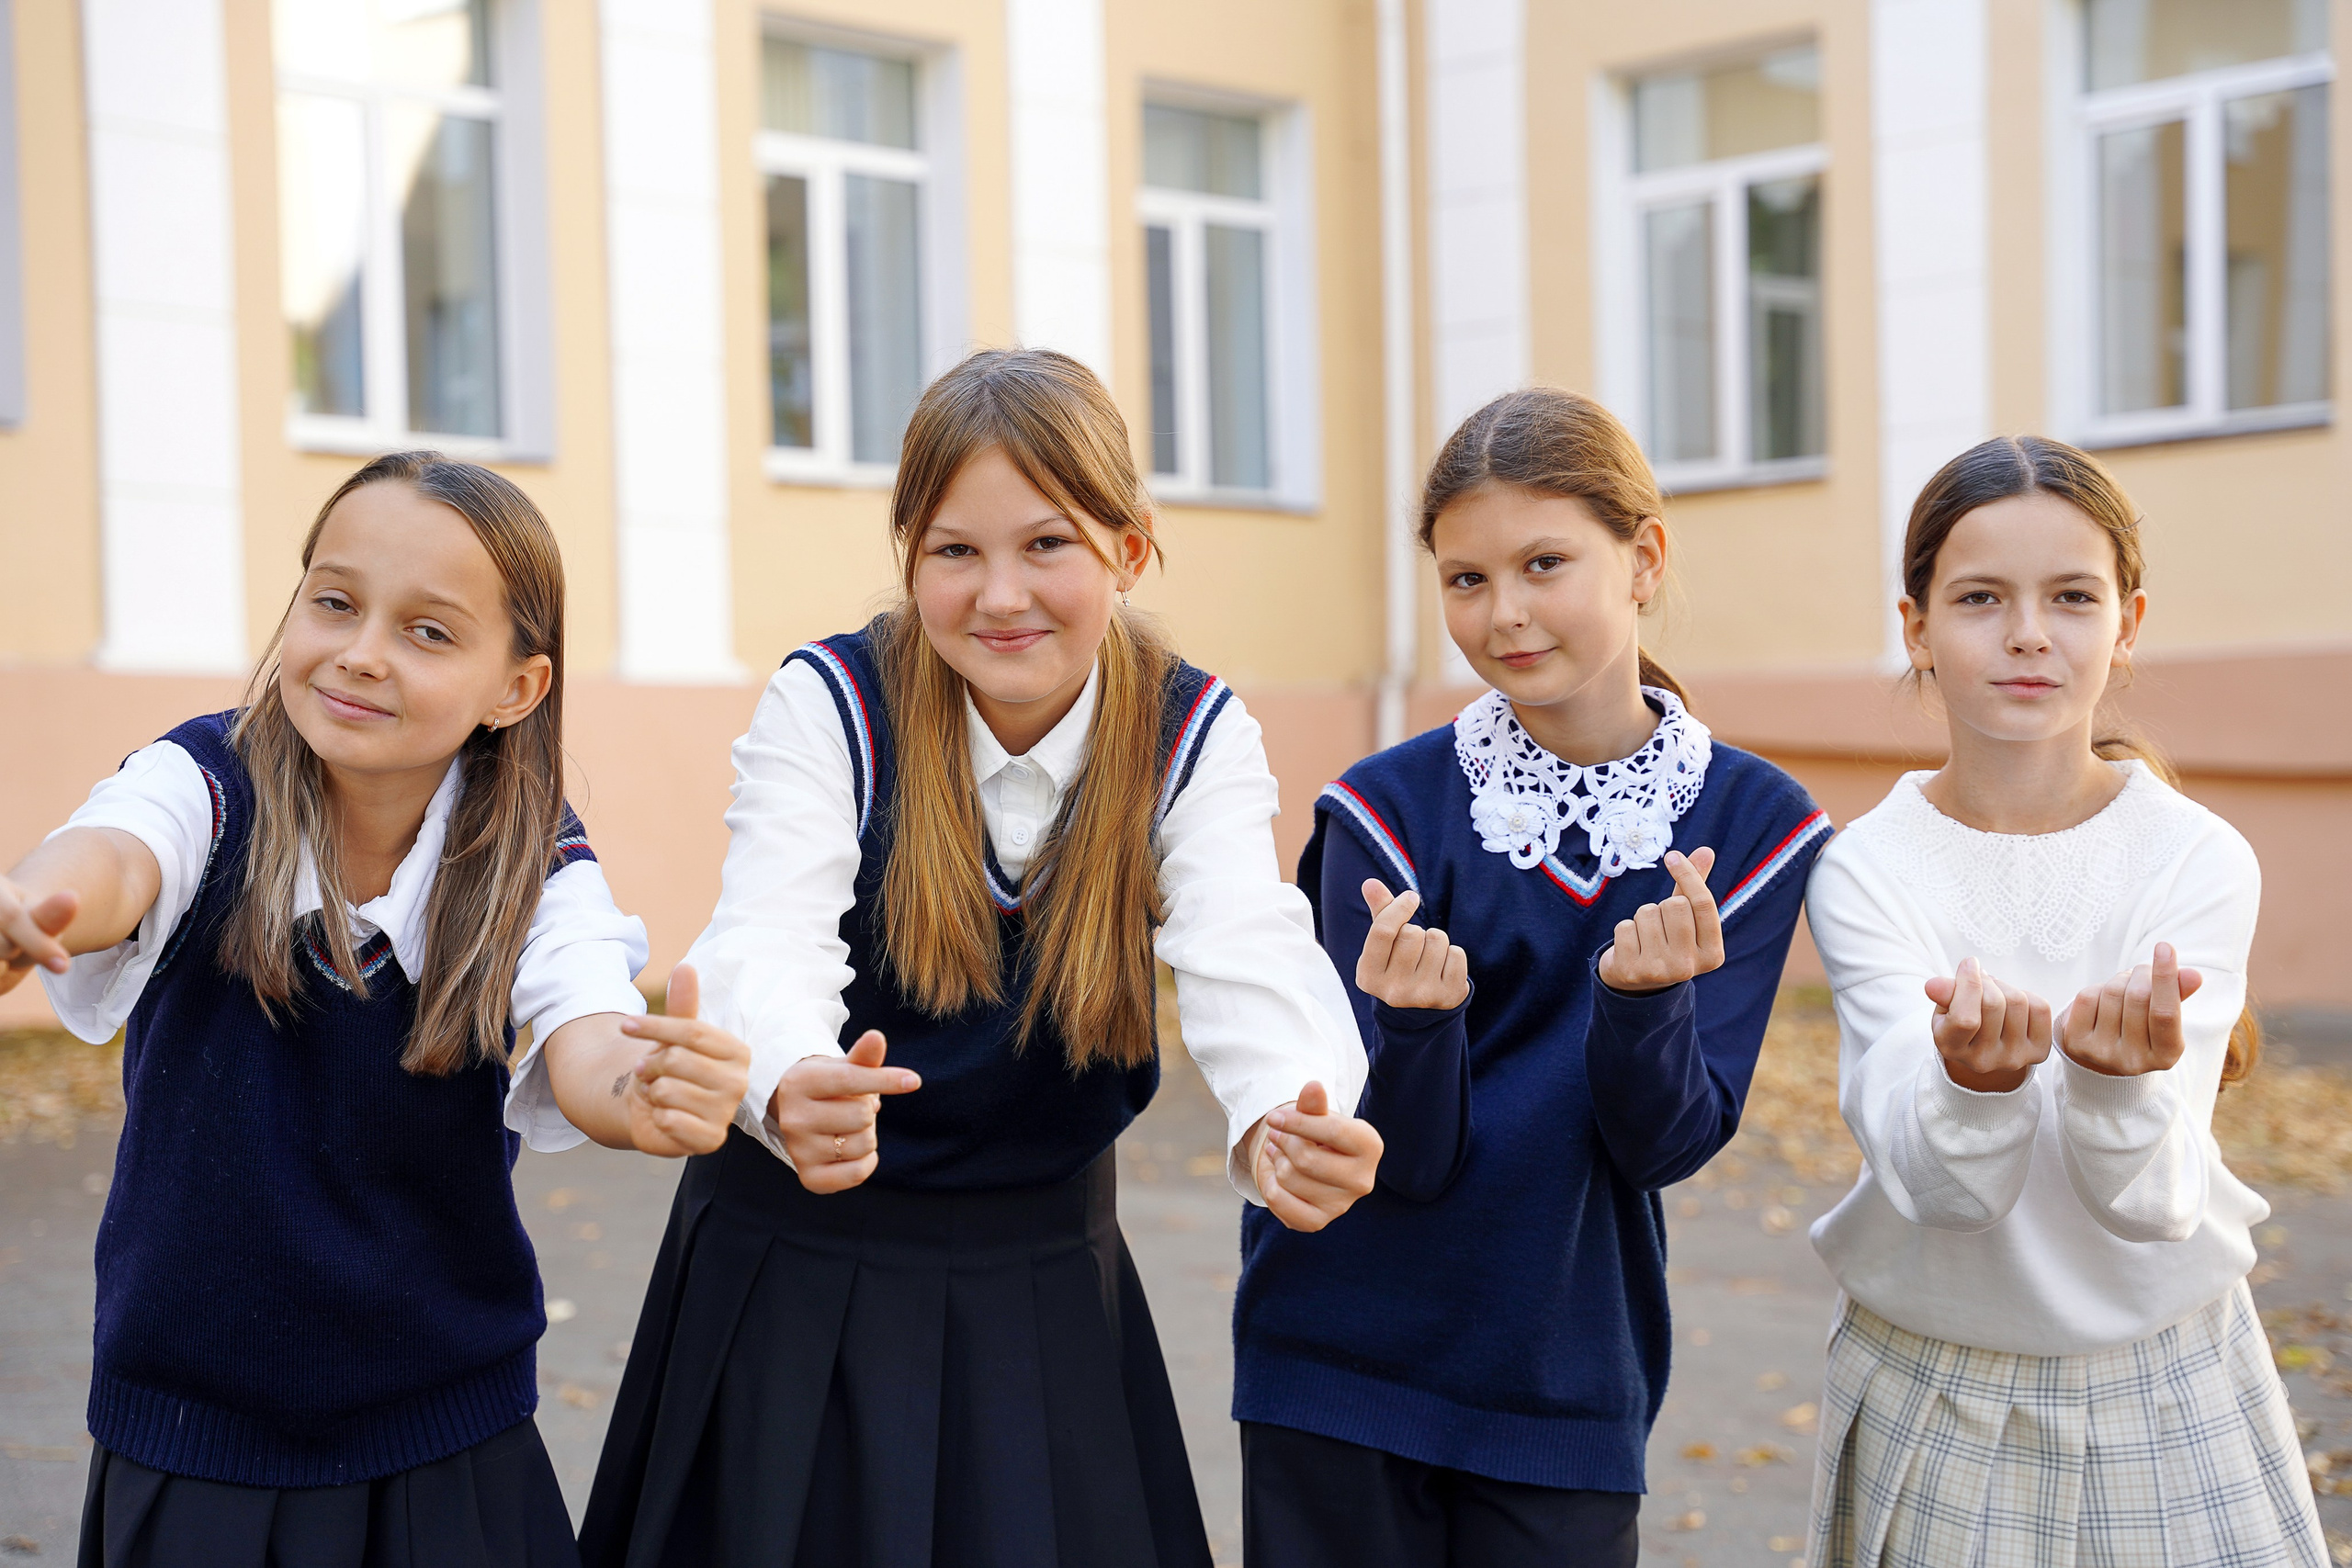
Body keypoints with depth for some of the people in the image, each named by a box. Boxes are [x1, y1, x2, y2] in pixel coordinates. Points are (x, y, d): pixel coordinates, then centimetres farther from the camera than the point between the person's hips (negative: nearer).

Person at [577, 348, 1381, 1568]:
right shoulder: (827, 702, -12)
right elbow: (767, 945, -27)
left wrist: (1285, 1126, -47)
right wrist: (792, 1091, -51)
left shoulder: (1198, 738, -8)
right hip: (796, 1273, -1)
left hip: (1042, 1284, 1)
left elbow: (1250, 962, -23)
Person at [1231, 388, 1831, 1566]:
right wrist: (1416, 1018, -32)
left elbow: (1665, 1144, -9)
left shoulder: (1754, 825, -5)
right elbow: (1405, 1158, -12)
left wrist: (1646, 996, -28)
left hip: (1565, 1388, 1)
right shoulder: (1387, 809, -9)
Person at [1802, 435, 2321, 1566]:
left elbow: (2152, 1202, -20)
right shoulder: (1867, 868, -10)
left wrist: (2121, 1081, -40)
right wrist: (1971, 1081, -41)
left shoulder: (2198, 858, -11)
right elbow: (1936, 1183, -21)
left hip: (2166, 1388, 0)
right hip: (1930, 1387, 0)